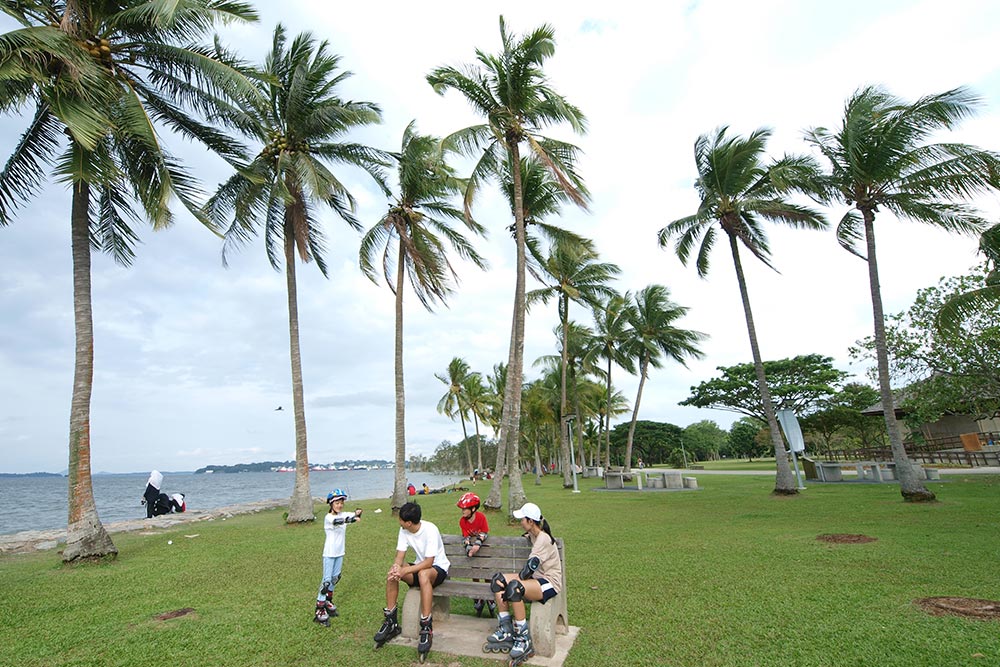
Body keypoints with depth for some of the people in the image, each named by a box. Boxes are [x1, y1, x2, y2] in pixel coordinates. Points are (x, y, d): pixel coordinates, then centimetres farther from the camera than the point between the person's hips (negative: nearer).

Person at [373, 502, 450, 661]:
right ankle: (391, 622, -2)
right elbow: (400, 555, -9)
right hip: (419, 566, 7)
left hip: (438, 567, -7)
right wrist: (396, 567, -32)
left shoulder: (430, 530, -28)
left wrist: (405, 571, -36)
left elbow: (429, 562, -30)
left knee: (423, 574, -39)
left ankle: (426, 629, -29)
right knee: (391, 574, -18)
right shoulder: (404, 530, -7)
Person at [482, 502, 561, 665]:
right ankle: (506, 632, -5)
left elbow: (530, 567, -23)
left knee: (514, 587, -33)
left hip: (550, 583, -9)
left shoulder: (543, 539, -19)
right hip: (535, 578, 9)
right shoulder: (532, 535, 8)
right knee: (498, 579, -6)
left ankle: (525, 642, -20)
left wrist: (513, 582, -16)